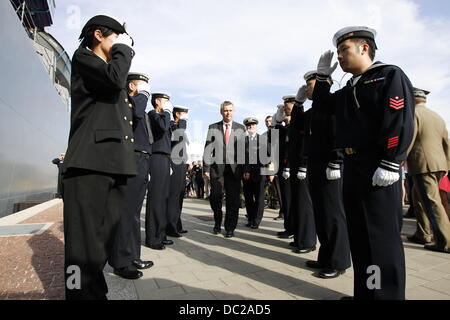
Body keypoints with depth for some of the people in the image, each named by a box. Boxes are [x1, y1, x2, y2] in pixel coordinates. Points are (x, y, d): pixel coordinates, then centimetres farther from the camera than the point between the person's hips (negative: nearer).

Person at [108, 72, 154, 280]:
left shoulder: (141, 109, 26)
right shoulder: (125, 102, -1)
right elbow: (136, 110, -25)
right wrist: (143, 94, -5)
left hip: (142, 163, 10)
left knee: (134, 212, 12)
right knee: (126, 212, -6)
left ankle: (133, 258, 22)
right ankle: (121, 263, 3)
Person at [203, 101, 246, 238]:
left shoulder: (241, 128, 10)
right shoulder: (213, 128, 10)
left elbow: (245, 149, 7)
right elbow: (208, 149, 5)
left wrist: (247, 169, 0)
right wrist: (206, 168, -2)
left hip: (234, 168, 0)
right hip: (217, 167, 0)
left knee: (233, 199, 1)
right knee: (215, 196, -6)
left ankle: (230, 228, 16)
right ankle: (217, 222, 22)